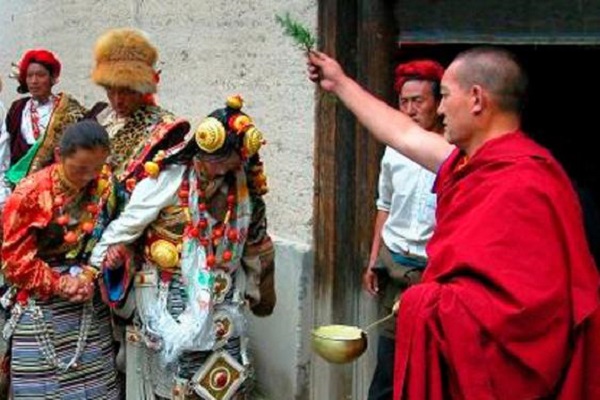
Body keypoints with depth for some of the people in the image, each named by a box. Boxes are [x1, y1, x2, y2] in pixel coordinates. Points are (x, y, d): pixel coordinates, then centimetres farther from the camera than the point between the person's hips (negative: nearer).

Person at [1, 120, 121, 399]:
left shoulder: (104, 188, -4)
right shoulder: (30, 194, -14)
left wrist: (89, 277, -11)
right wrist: (59, 284, -13)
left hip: (90, 305, 3)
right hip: (40, 305, -3)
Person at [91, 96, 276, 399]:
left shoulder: (243, 184, 1)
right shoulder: (168, 178, -15)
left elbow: (255, 243, 14)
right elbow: (126, 227, -9)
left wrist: (257, 292, 21)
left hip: (222, 303, 4)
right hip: (171, 302, -4)